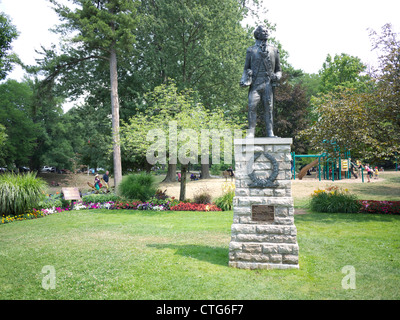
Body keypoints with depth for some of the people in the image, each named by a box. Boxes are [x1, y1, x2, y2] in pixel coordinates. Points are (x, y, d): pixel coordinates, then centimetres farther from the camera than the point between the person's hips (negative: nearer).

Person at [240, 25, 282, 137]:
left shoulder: (274, 50, 18)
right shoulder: (251, 50, 14)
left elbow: (278, 69, 22)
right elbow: (246, 68, 17)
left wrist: (277, 76, 0)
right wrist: (244, 79, -1)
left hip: (268, 83, 1)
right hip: (255, 84, -1)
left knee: (269, 108, -3)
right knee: (252, 106, -12)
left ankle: (270, 133, -1)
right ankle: (251, 132, -10)